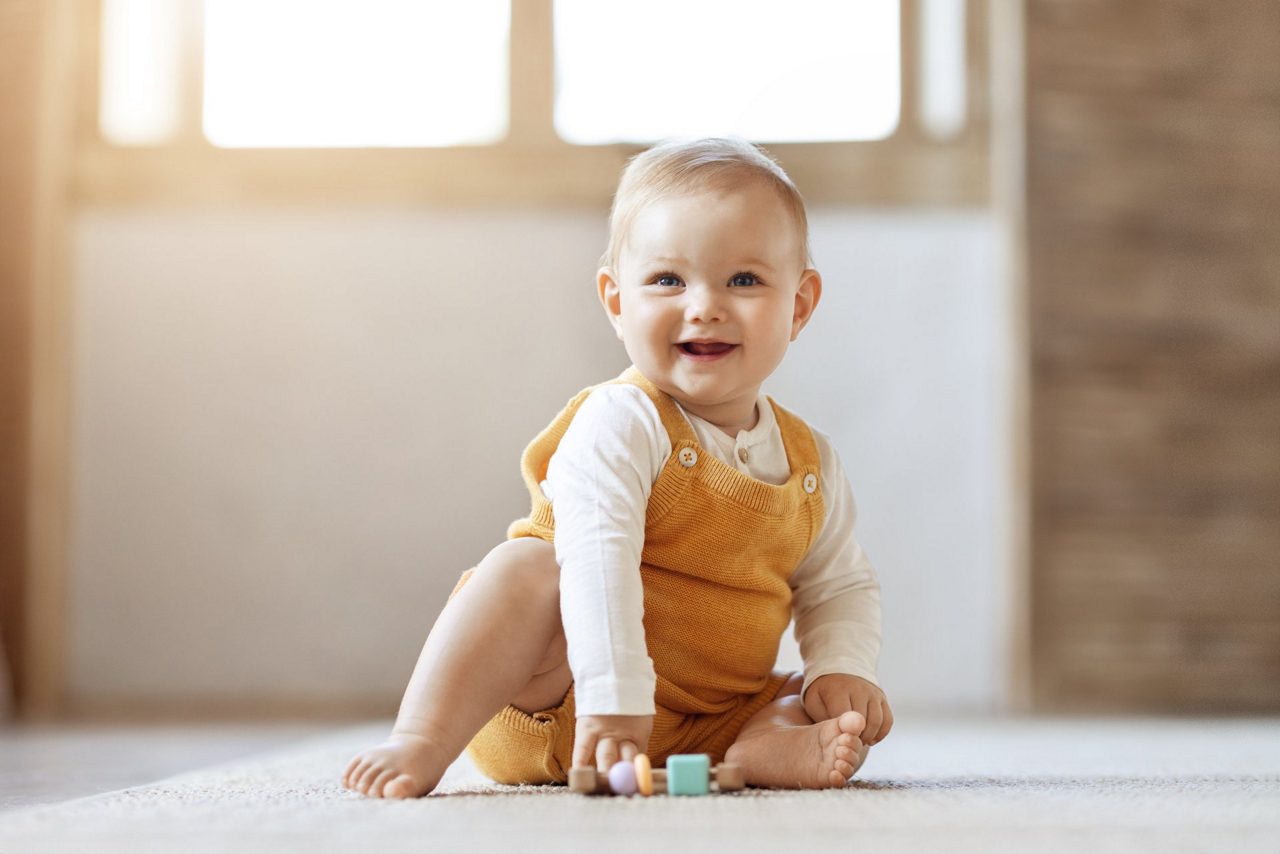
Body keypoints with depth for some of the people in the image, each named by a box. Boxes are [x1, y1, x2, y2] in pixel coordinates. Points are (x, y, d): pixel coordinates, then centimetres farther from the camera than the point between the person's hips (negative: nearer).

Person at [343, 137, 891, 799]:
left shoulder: (812, 464, 6)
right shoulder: (619, 425, -16)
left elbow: (842, 585, 17)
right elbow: (596, 559, -28)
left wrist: (842, 669, -4)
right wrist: (613, 699, -38)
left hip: (702, 727, 6)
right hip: (560, 707, -6)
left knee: (863, 716, -5)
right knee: (531, 565, -31)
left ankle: (768, 748, -34)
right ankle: (425, 738, -40)